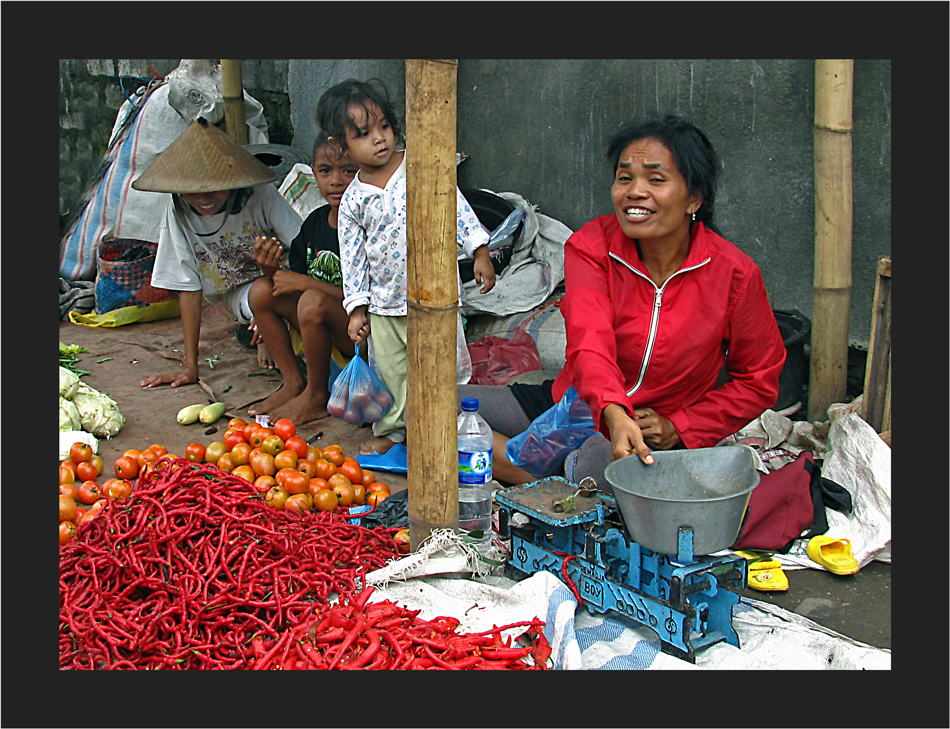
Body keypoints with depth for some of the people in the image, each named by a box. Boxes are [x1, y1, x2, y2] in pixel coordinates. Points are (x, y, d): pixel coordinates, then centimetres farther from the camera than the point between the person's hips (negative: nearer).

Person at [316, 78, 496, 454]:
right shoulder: (353, 201, -1)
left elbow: (458, 207, 0)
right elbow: (353, 257, 4)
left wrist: (479, 252, -3)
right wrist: (357, 307, 3)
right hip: (384, 304, 2)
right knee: (389, 371, 13)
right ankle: (390, 429, 34)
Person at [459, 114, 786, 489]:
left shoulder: (734, 273, -10)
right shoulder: (591, 245, -9)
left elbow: (758, 381, 2)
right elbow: (590, 341, -26)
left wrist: (681, 427, -11)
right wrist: (614, 413, -46)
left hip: (654, 437, -2)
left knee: (602, 462, -41)